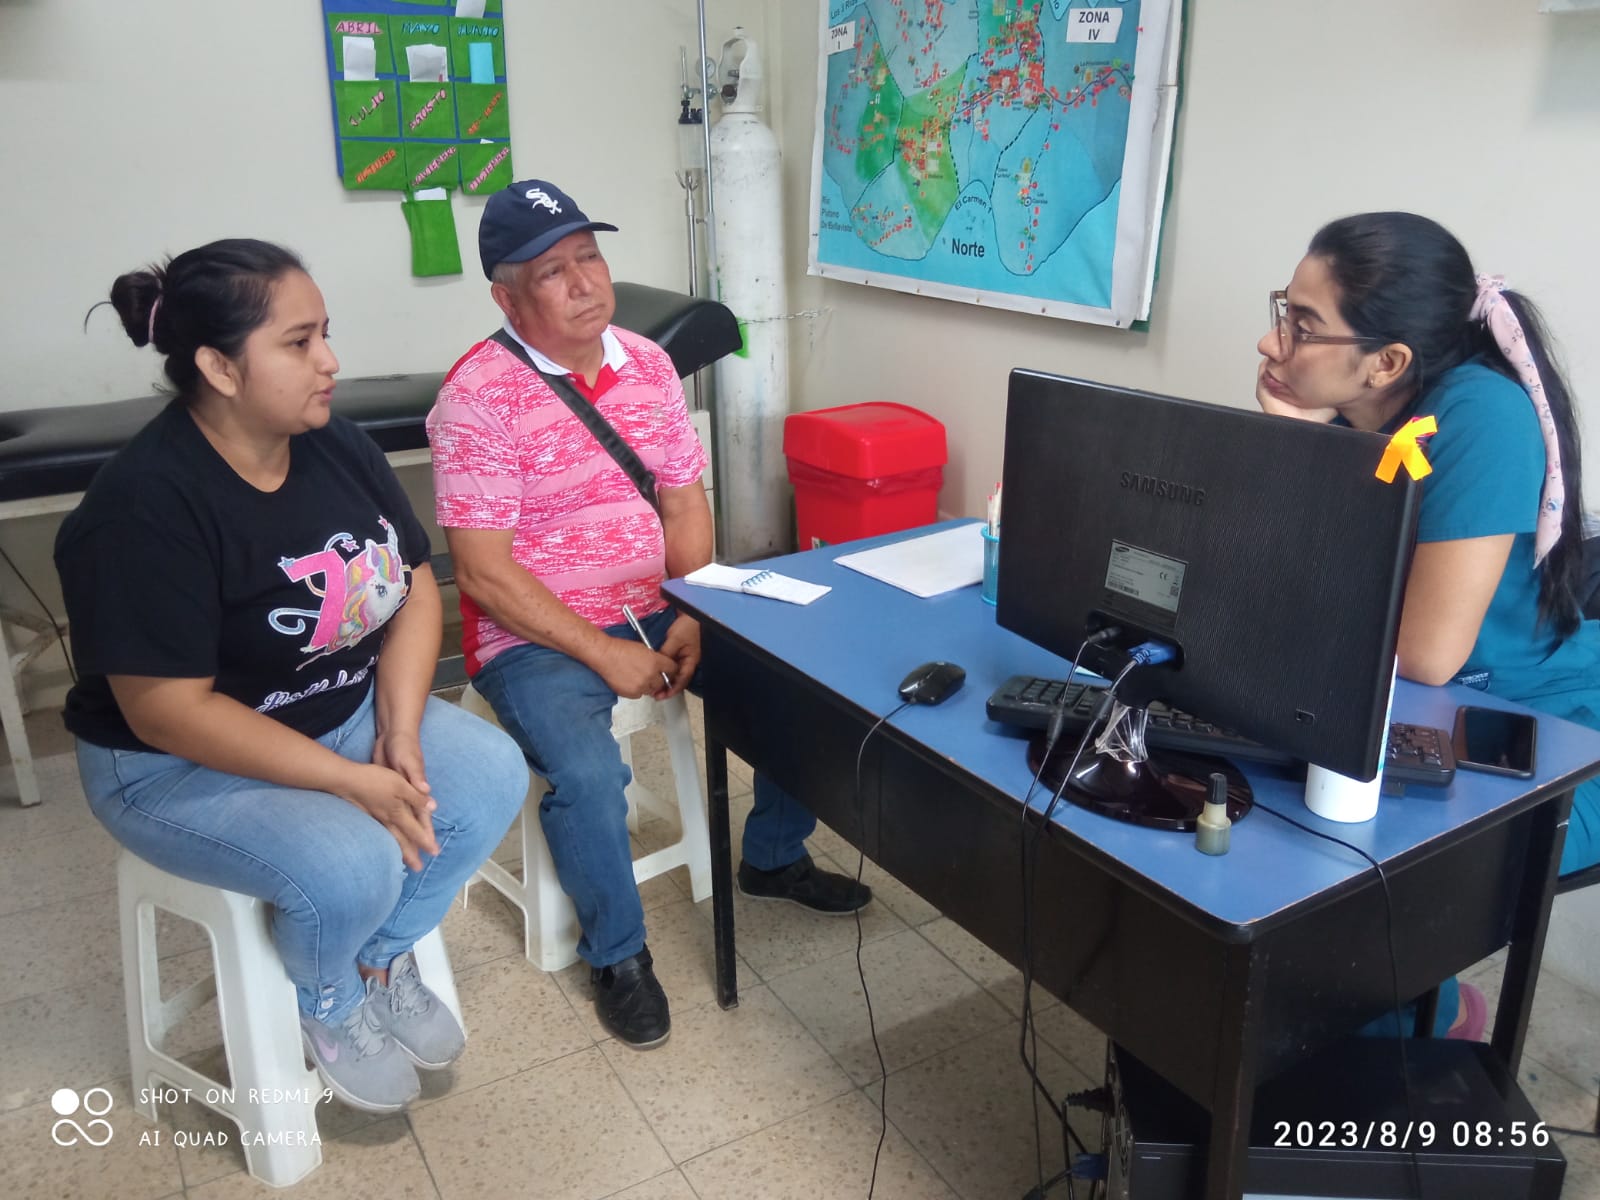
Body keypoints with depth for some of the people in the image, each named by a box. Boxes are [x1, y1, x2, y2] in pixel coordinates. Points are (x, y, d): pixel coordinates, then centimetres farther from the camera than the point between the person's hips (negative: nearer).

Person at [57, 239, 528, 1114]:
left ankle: (383, 961, 13)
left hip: (347, 715, 7)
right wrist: (353, 782, -26)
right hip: (181, 765, -6)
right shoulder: (143, 508, -26)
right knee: (351, 864, -29)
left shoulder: (336, 445, -4)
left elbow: (414, 584, -2)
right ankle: (330, 1007, 8)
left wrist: (399, 738, -15)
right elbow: (167, 712, -27)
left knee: (493, 775, -11)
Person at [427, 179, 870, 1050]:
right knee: (588, 775, -30)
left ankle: (774, 856, 21)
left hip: (656, 610, 6)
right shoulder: (479, 394, -14)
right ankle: (617, 954, 1)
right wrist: (604, 653, -19)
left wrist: (690, 617, -9)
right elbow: (482, 569, -17)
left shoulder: (647, 364, 4)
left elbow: (685, 499, 6)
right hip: (536, 635, -5)